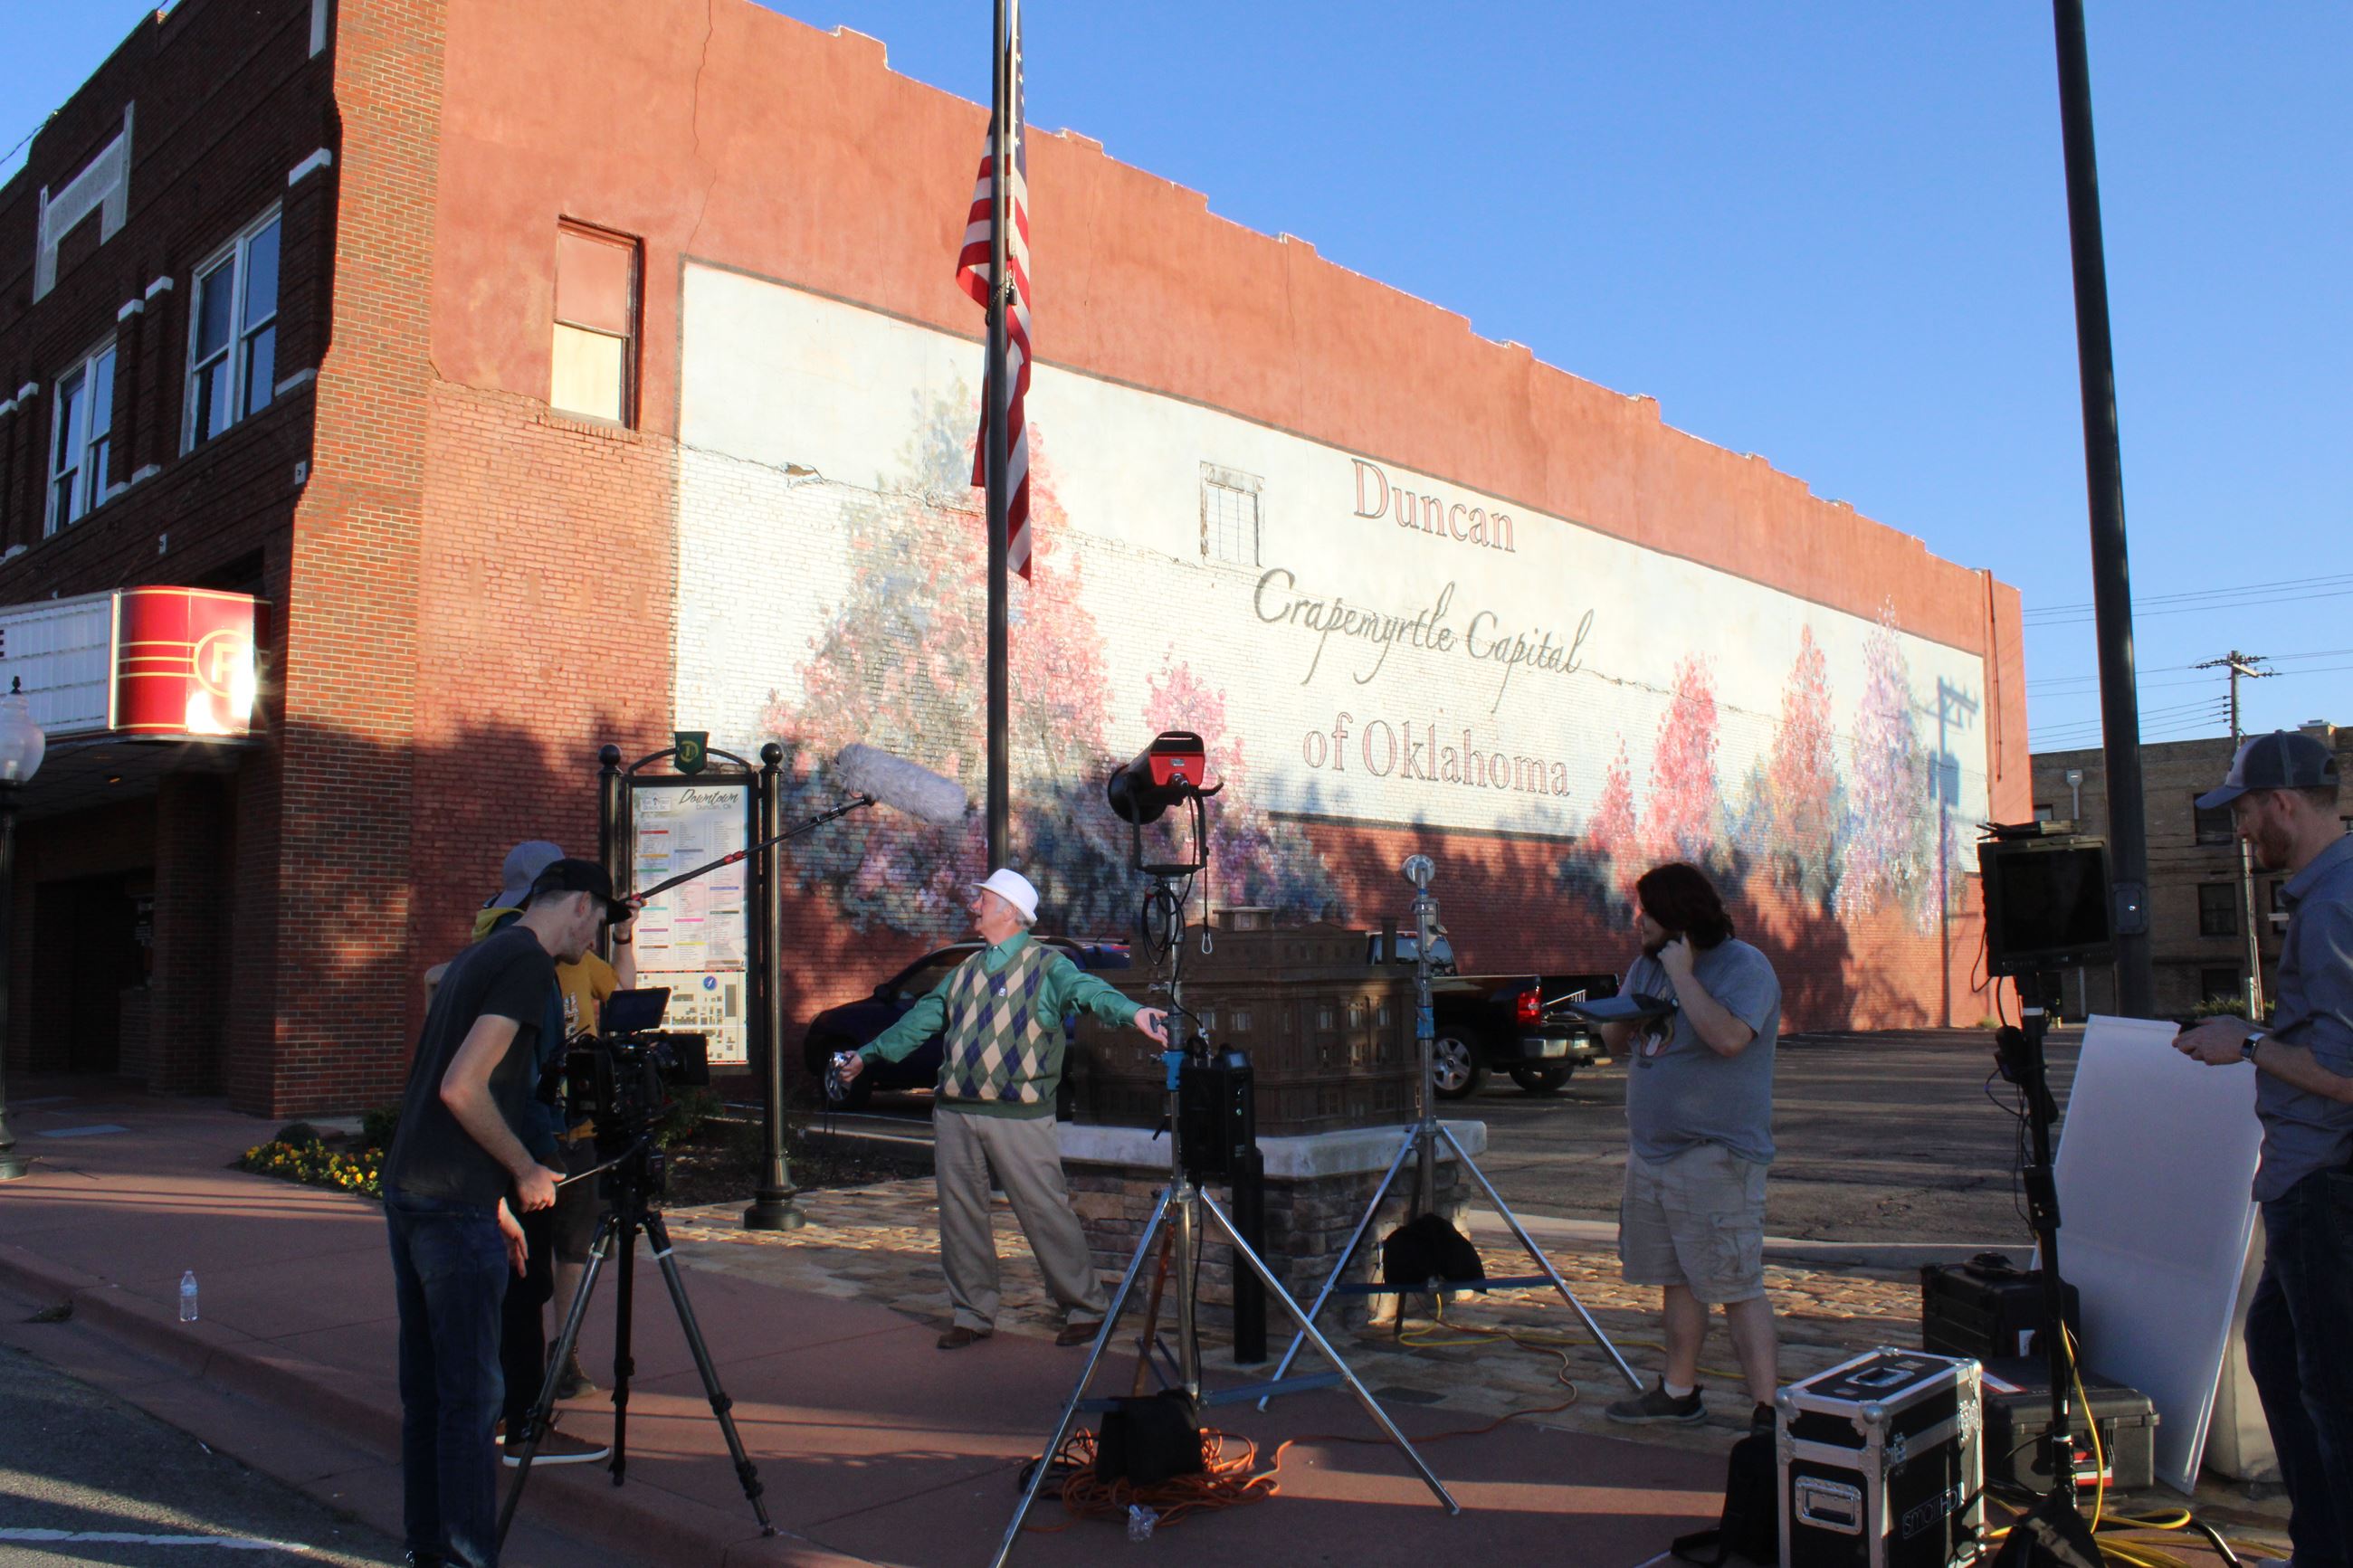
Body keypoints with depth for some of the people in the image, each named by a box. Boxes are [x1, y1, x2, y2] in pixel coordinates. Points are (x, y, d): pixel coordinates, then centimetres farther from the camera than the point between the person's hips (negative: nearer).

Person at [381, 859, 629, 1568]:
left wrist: (497, 1202, 22)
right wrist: (527, 1172, -9)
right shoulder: (528, 964, -13)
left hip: (407, 1190, 10)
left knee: (425, 1384, 15)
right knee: (471, 1391, -3)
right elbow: (463, 1089, -22)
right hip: (455, 1205, -10)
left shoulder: (479, 955, 16)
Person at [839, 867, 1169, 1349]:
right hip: (954, 1112, 6)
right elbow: (921, 1020, 28)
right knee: (960, 1215, 9)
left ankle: (1085, 1308, 9)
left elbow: (1089, 990, -22)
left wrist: (1132, 1013, -42)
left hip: (1019, 1116, -6)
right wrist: (867, 1055, 34)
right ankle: (972, 1314, 23)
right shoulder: (965, 972, 17)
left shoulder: (1045, 966, -3)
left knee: (1045, 1211, -4)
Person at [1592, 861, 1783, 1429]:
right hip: (1650, 1150, 8)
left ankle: (1768, 1411, -4)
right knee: (1676, 1281, 16)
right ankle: (1679, 1392, 27)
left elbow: (1728, 1037, -28)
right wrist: (1624, 1018, -4)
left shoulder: (1744, 966, -11)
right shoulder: (1648, 965, 13)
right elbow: (1614, 1042, 18)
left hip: (1716, 1155, -8)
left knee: (1737, 1288, -8)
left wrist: (1682, 975, -20)